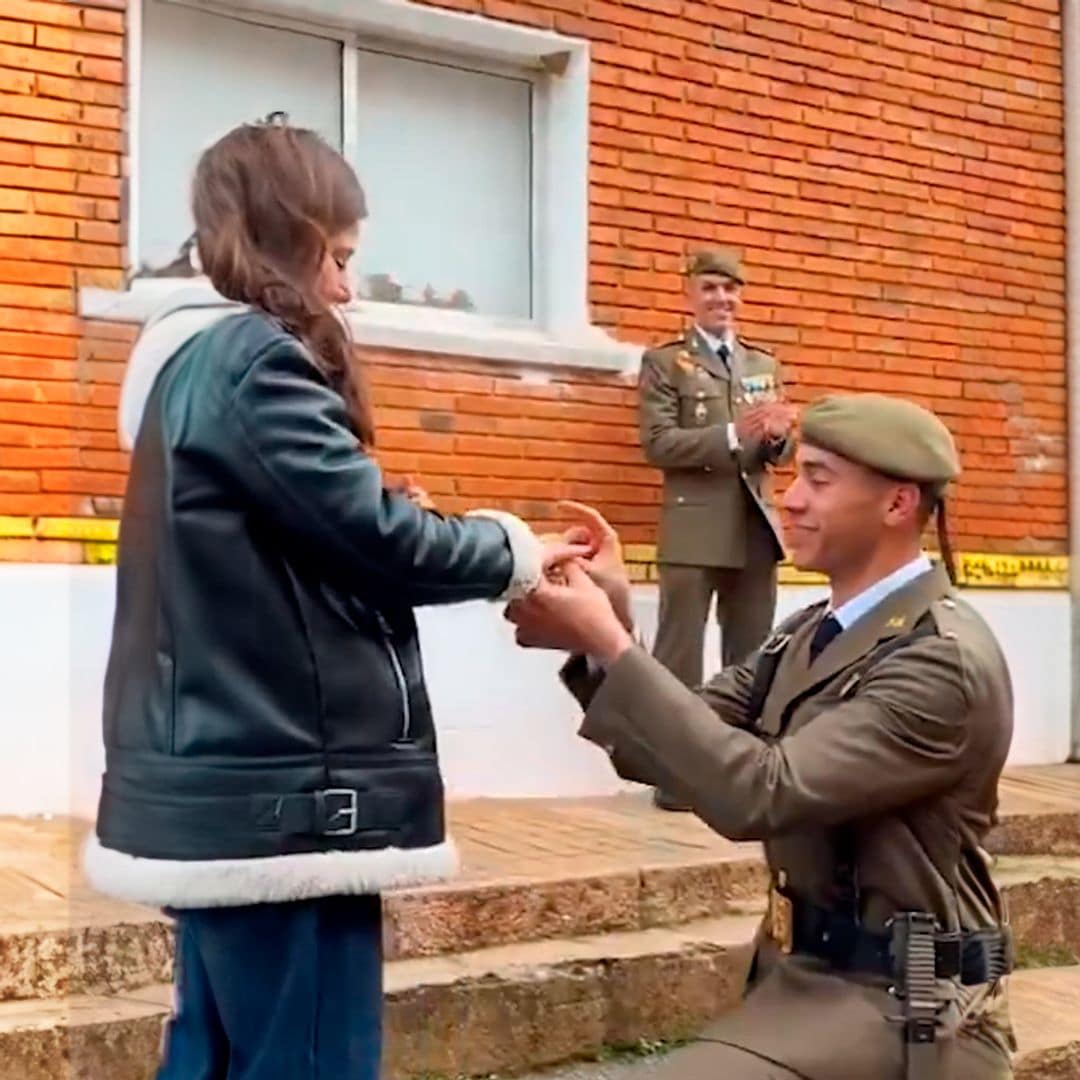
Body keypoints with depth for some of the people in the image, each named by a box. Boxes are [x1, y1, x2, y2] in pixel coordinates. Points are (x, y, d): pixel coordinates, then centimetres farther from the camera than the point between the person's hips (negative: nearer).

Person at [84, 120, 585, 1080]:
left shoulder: (192, 363, 16)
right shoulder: (253, 361, -13)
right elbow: (376, 537, -15)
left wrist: (393, 524, 5)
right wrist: (514, 552, 0)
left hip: (222, 791, 10)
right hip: (281, 799, -10)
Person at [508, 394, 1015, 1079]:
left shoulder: (943, 660, -19)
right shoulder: (812, 634, 9)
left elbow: (759, 795, -27)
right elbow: (675, 753, 5)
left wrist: (611, 646, -25)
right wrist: (607, 636, -12)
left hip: (901, 1003, -8)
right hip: (807, 973, 8)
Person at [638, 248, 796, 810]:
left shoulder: (765, 364, 18)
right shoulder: (664, 361, 2)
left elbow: (782, 452, 17)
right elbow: (657, 443, -10)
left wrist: (777, 436, -8)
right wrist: (733, 434, -21)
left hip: (756, 529, 5)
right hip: (694, 530, -5)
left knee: (751, 658, 10)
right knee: (679, 656, -2)